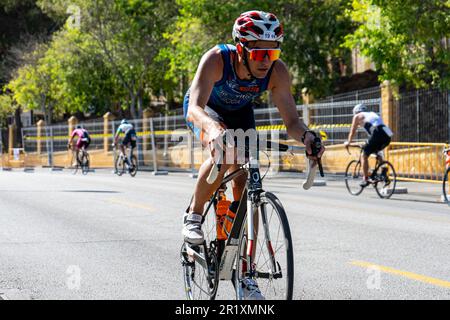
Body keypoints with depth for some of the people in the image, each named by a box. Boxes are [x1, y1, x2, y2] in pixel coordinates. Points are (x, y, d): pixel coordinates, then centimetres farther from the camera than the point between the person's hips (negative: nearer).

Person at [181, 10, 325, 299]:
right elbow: (194, 108, -48)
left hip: (240, 112, 3)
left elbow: (291, 119, -29)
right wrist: (213, 128, -69)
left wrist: (306, 135, -51)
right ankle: (194, 215, -9)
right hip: (205, 109, -3)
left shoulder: (277, 71, -30)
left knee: (244, 182, -7)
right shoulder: (216, 59, -39)